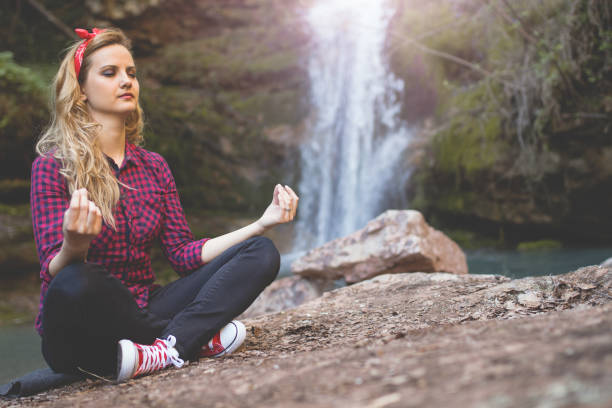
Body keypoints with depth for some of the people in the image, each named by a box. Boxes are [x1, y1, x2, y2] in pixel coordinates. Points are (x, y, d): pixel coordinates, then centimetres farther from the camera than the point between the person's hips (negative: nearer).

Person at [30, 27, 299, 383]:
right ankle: (196, 338, -19)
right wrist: (73, 246, -38)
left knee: (261, 253, -7)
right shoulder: (52, 166, -6)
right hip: (81, 336, -5)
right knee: (75, 284, -41)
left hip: (145, 308, 6)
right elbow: (54, 273, -14)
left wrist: (262, 223, -1)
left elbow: (183, 254, 7)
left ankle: (167, 349, -26)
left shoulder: (153, 166, 11)